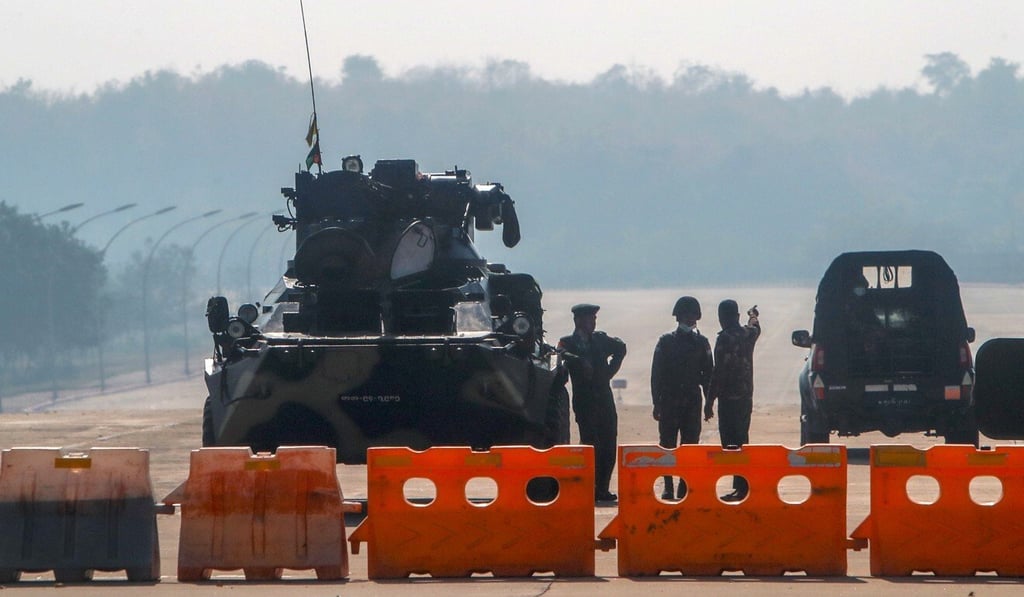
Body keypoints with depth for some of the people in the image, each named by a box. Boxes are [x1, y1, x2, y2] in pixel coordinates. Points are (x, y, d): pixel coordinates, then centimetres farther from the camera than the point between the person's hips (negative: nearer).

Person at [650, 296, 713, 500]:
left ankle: (685, 487, 2)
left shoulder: (701, 343, 8)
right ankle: (668, 487, 0)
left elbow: (708, 374, 7)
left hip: (692, 401, 1)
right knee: (667, 444, -2)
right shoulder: (666, 342, 5)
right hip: (669, 402, -1)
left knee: (690, 445, 0)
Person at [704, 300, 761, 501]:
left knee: (731, 444, -7)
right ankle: (743, 486, 18)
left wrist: (709, 402, -14)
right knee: (741, 441, 16)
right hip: (746, 397, 8)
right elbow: (756, 328, 35)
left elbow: (718, 373, -17)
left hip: (729, 399, -8)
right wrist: (753, 316, 56)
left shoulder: (725, 338, -14)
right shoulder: (748, 334, 7)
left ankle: (740, 487, -12)